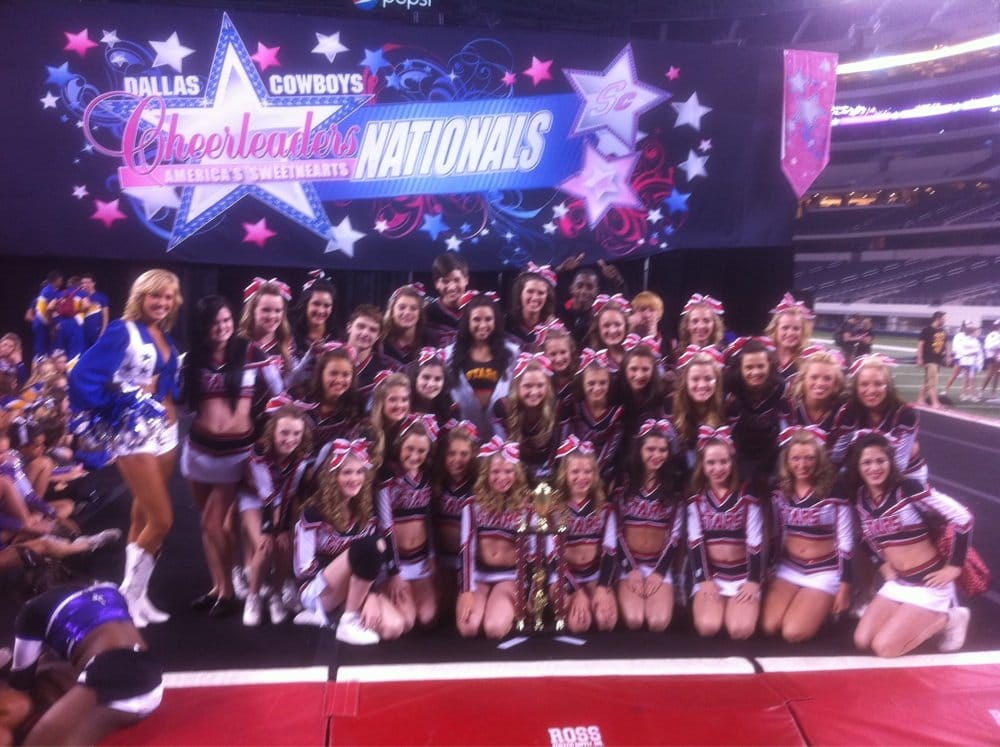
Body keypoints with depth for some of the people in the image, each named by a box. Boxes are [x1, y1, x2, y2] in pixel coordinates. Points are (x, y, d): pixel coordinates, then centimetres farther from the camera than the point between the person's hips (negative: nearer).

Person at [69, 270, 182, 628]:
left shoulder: (166, 338, 11)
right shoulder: (123, 331, -11)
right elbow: (82, 376, -18)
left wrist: (170, 407, -2)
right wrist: (112, 410, -10)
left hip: (166, 432, 7)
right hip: (135, 434, -7)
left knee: (143, 518, 14)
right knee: (162, 521, -8)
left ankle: (137, 595, 25)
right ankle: (127, 594, 10)